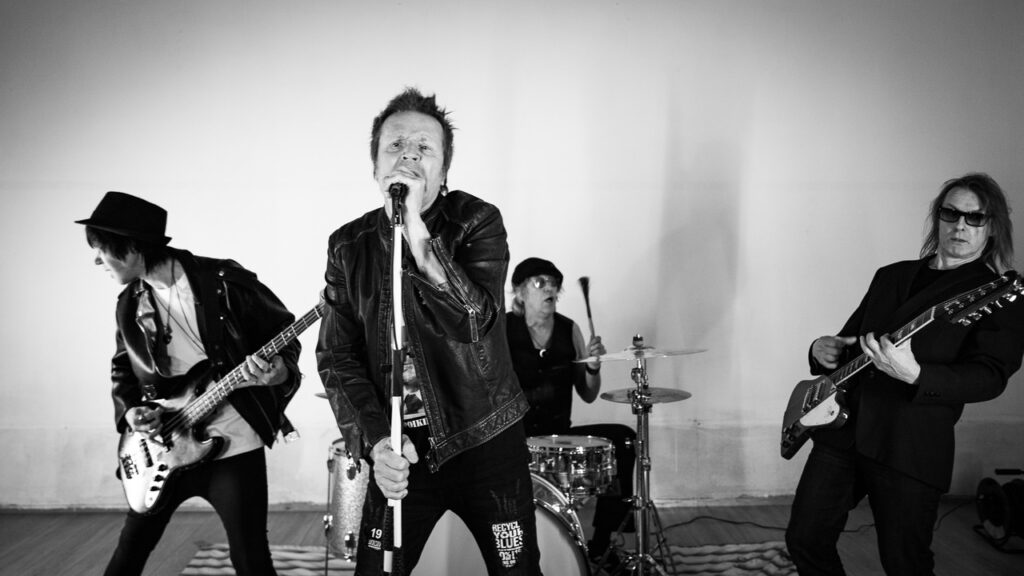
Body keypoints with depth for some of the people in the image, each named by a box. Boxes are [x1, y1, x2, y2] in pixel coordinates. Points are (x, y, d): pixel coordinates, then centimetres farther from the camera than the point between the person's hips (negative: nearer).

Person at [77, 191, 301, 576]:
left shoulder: (224, 281, -11)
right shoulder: (129, 305, 6)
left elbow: (284, 331, -4)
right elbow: (122, 368, 19)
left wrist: (280, 371, -24)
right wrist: (129, 409, -1)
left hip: (232, 443, -5)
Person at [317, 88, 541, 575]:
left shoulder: (477, 223, -9)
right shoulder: (349, 246, 0)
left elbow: (474, 323, -25)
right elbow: (336, 357, -2)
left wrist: (417, 232, -32)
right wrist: (373, 440, -16)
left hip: (485, 442, -2)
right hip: (399, 451, 2)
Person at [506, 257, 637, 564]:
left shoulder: (569, 330, 5)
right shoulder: (502, 329, -5)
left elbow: (587, 395, 8)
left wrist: (593, 366, -10)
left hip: (558, 433, 4)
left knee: (623, 437, -14)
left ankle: (600, 546, -2)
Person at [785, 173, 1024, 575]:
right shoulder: (891, 276, 17)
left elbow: (989, 378, -14)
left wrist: (914, 376, -31)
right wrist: (823, 352, 0)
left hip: (912, 448, -5)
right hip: (841, 428, 5)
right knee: (805, 541, 8)